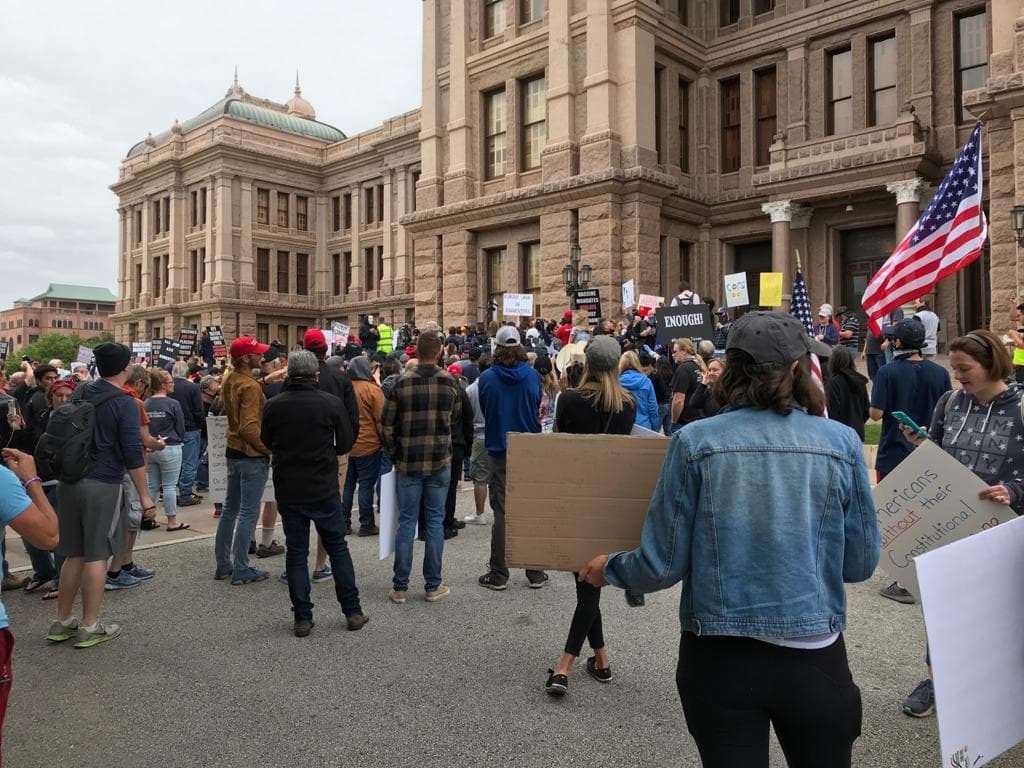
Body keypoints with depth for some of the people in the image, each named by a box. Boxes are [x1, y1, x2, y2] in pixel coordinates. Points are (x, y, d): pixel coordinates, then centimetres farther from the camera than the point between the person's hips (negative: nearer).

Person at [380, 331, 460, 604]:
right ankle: (433, 586, 14)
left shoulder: (402, 384, -8)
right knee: (435, 522, 8)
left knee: (406, 523, 7)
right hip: (440, 463, 0)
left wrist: (395, 456, 6)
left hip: (408, 463, 0)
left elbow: (386, 425, -5)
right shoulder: (449, 382, -4)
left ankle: (400, 588, 12)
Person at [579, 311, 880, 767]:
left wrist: (609, 568, 12)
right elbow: (860, 565, 2)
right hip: (814, 657, 2)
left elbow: (663, 565, -8)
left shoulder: (696, 442, -10)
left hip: (718, 658, -1)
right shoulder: (842, 443, -6)